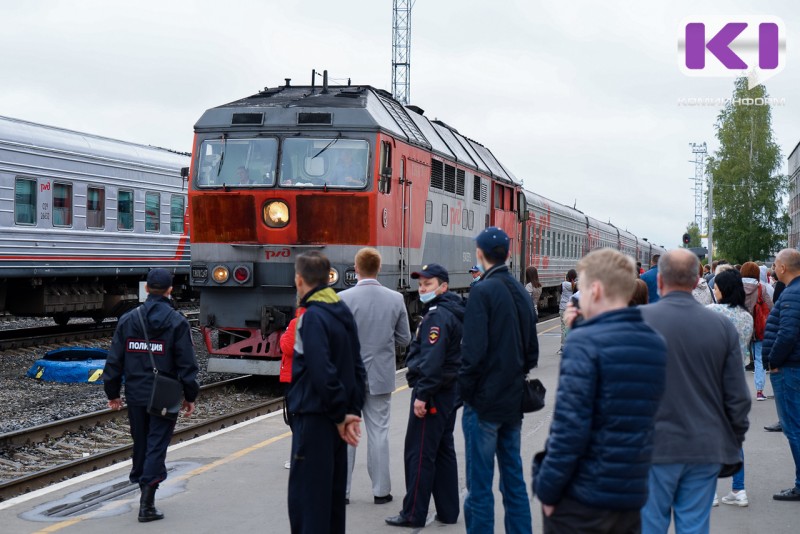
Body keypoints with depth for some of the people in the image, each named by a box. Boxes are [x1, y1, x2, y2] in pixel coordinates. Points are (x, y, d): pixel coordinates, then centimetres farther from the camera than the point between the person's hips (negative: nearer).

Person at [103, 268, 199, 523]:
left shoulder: (127, 320, 3)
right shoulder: (177, 322, -7)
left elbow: (114, 361, 5)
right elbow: (187, 364, -9)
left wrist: (112, 393, 13)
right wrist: (190, 396, -1)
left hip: (136, 395, 3)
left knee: (140, 444, 17)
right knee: (157, 446, -2)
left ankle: (141, 481, 29)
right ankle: (147, 503, -9)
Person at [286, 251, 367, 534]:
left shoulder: (312, 317, -17)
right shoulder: (343, 312, 9)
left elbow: (321, 373, -23)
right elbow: (356, 367, 11)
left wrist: (340, 415, -13)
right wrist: (352, 411, 8)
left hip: (314, 418, -8)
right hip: (334, 418, 9)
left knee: (306, 497, -2)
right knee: (333, 491, 17)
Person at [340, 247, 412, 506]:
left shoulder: (343, 299, -13)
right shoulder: (396, 299, -4)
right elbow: (404, 339, 2)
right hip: (380, 376, 2)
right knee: (378, 432, 9)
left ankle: (341, 490, 13)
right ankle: (381, 490, 13)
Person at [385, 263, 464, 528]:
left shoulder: (438, 315, -17)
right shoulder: (453, 312, 14)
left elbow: (432, 359, -24)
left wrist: (422, 394, -23)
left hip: (433, 394, -10)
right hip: (450, 392, 10)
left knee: (419, 454, -4)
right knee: (444, 451, 14)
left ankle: (414, 514, 2)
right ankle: (448, 511, 19)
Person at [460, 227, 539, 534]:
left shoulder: (483, 292, -14)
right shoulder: (521, 292, 9)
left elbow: (474, 350, -19)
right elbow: (532, 349, 15)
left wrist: (466, 390, -8)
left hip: (485, 403, -7)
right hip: (513, 402, 7)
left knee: (479, 485, -2)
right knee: (514, 480, 14)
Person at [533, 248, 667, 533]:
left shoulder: (584, 343, -15)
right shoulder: (656, 344, 6)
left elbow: (569, 426, -20)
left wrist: (547, 489, -10)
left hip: (581, 500, -6)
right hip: (631, 497, 6)